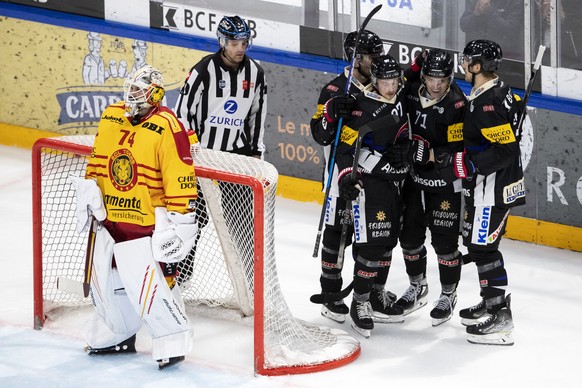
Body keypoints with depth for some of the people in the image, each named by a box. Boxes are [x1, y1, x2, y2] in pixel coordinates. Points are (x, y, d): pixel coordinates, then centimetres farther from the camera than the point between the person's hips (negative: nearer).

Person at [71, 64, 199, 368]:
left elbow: (179, 177, -16)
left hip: (147, 220, -7)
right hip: (108, 215, 7)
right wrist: (88, 190, 13)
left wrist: (179, 220, -17)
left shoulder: (167, 128, -15)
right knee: (105, 277, 14)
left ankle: (173, 340, 3)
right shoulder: (111, 117, 6)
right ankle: (116, 335, 33)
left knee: (149, 281, -13)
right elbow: (97, 161, 19)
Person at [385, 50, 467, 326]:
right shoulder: (412, 93, -4)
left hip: (445, 182, -6)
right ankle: (418, 287, 33)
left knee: (443, 240, -1)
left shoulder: (457, 105, -22)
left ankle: (448, 295, 17)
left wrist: (423, 153, -34)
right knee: (410, 234, 12)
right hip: (414, 178, 6)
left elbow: (458, 151, -26)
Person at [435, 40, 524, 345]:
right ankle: (491, 303, 32)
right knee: (476, 242, 19)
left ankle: (500, 320, -4)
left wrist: (464, 164, -26)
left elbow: (505, 150, -27)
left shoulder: (489, 102, -23)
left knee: (483, 247, -7)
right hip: (485, 185, 11)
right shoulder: (498, 92, 9)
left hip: (494, 187, -11)